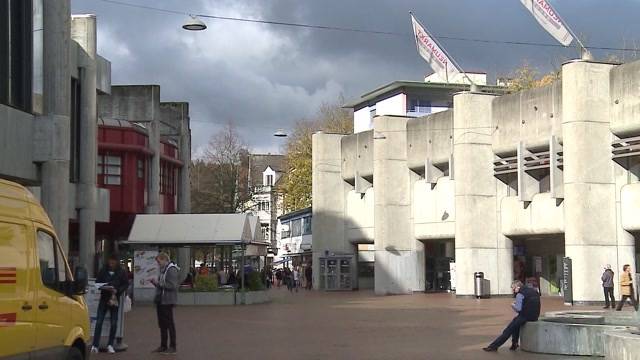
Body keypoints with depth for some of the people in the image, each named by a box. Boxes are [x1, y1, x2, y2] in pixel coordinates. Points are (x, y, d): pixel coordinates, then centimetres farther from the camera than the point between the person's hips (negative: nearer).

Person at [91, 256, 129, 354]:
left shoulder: (121, 272, -2)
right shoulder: (103, 271, 1)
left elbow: (126, 284, 0)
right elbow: (97, 282, 7)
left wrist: (117, 290, -15)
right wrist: (103, 288, -13)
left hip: (115, 299, 0)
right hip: (104, 298, 0)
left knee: (114, 323, 4)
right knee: (99, 322, -5)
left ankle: (110, 345, 16)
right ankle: (95, 345, -4)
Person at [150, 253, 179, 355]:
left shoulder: (172, 270, -15)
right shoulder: (163, 270, 14)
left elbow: (173, 286, -23)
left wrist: (158, 283, -18)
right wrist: (155, 282, 2)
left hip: (167, 301, -9)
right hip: (160, 300, 9)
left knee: (169, 323, -2)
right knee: (162, 324, 13)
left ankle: (172, 347, 6)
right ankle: (163, 346, 22)